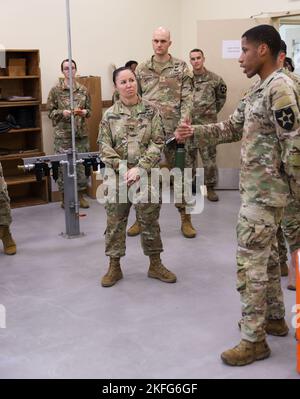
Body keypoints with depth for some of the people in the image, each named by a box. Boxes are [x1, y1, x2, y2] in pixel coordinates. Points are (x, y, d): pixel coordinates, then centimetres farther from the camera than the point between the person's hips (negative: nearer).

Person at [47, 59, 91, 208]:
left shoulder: (83, 90, 7)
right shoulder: (55, 90, -1)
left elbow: (89, 110, 12)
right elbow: (50, 112, 0)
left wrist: (85, 112, -10)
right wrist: (62, 113, -17)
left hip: (81, 133, 3)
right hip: (63, 134, -3)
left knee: (82, 164, 5)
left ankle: (80, 195, 19)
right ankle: (65, 197, 12)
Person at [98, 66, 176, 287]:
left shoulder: (151, 110, 0)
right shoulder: (110, 115, 2)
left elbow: (157, 143, -5)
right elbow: (104, 147, -1)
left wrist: (139, 168, -15)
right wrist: (123, 168, -13)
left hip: (146, 176, -1)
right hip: (117, 177, 1)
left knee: (150, 221, 8)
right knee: (115, 222, 7)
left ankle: (155, 264, 24)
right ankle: (114, 266, 21)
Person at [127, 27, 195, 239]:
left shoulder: (181, 68, 3)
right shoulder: (142, 69, 10)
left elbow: (187, 99, -3)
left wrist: (183, 125, -15)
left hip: (174, 130, -2)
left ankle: (185, 219, 15)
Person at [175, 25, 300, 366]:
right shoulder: (258, 90, 12)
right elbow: (233, 128, 17)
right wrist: (194, 133, 8)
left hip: (264, 191, -10)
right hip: (256, 187, 10)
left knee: (250, 261, -4)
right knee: (266, 254, 19)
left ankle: (254, 340, 7)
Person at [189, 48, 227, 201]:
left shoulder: (215, 79, -1)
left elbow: (221, 97, 13)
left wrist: (213, 112, 10)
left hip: (208, 123, -1)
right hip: (188, 123, 1)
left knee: (210, 156, 1)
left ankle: (210, 187, 12)